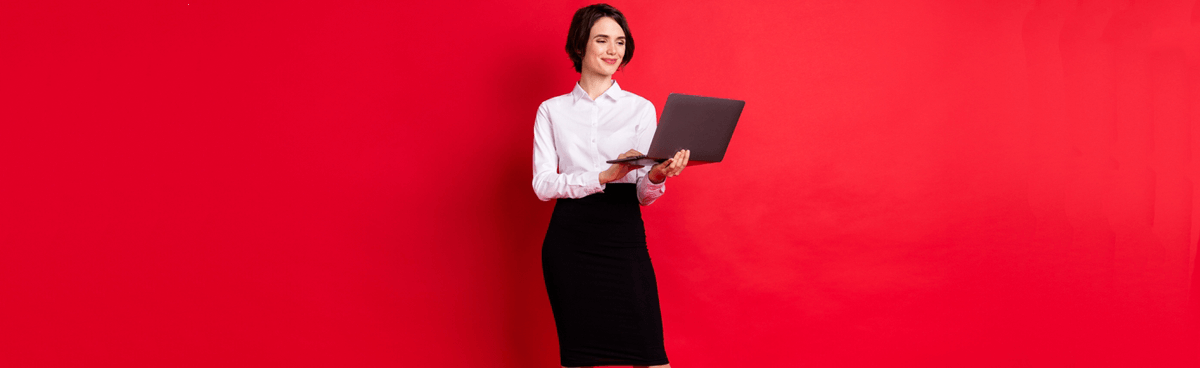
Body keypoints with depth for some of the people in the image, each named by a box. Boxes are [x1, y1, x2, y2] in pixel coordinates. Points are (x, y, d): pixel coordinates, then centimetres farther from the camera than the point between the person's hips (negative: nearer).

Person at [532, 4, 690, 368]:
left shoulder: (640, 108, 9)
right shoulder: (552, 110, 10)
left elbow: (644, 195, 3)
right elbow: (542, 184, -2)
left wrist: (657, 176, -21)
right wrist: (604, 176, -17)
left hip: (624, 238, 0)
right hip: (568, 242, 0)